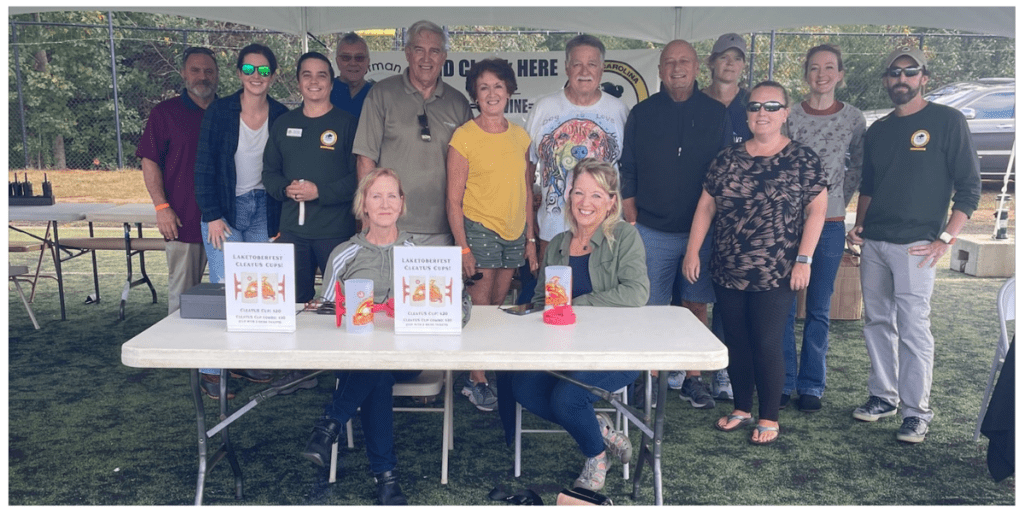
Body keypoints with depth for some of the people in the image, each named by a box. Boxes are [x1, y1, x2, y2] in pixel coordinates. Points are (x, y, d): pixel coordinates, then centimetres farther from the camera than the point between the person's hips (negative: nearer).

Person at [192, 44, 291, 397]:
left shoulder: (281, 116, 4)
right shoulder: (219, 112, -3)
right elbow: (204, 167, -4)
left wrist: (282, 218, 3)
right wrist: (212, 216, -10)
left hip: (264, 212, 3)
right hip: (226, 211, -3)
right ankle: (211, 371, 4)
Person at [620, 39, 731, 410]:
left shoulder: (715, 114, 6)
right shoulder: (642, 114, 5)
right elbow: (627, 175, 5)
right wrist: (632, 225, -1)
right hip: (652, 232, 0)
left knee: (696, 305, 7)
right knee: (651, 309, 2)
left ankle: (691, 378, 19)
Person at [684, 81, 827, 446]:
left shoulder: (802, 160, -2)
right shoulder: (727, 158, 7)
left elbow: (816, 210, -4)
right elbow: (706, 205, 9)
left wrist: (804, 259, -10)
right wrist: (692, 250, 4)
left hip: (776, 275, -4)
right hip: (728, 273, 4)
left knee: (767, 345, 0)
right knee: (736, 342, 12)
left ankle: (768, 418, 17)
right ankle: (741, 408, 28)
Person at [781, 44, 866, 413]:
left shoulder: (853, 119, 4)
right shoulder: (789, 116, 1)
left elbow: (857, 167, 13)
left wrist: (838, 201, 4)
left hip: (830, 223, 1)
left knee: (819, 309, 6)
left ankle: (811, 386, 18)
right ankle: (782, 383, 14)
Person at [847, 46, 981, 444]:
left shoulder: (947, 121, -1)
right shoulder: (877, 130, 14)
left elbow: (969, 186, -4)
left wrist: (945, 238, -12)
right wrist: (858, 226, 9)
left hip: (915, 245, -6)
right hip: (873, 243, 6)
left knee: (913, 329, -7)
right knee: (877, 322, 11)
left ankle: (917, 412, 3)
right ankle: (883, 396, 23)